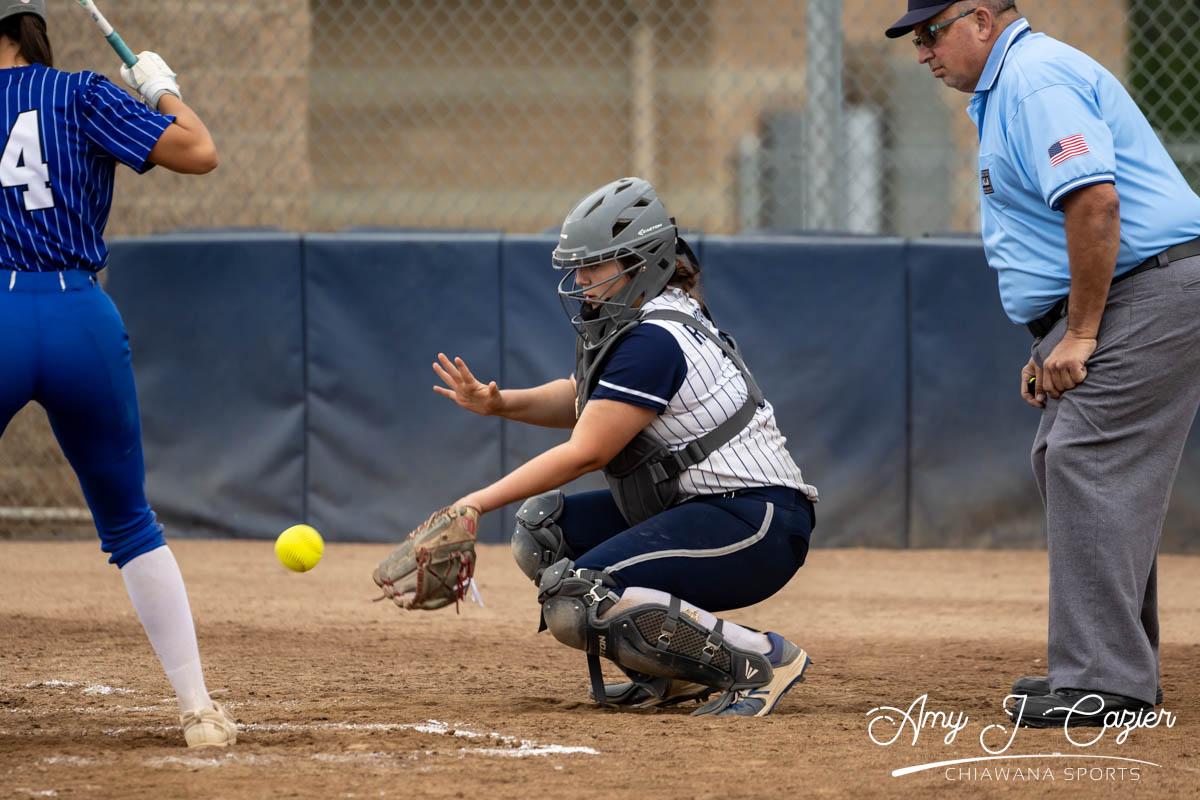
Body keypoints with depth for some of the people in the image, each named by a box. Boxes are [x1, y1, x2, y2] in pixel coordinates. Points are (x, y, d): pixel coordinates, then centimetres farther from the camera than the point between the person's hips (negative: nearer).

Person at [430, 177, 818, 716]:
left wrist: (476, 503, -19)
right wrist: (497, 403, 6)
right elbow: (581, 399, 25)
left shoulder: (654, 340, -19)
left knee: (579, 603, -22)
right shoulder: (644, 319, 12)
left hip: (758, 529, -11)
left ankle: (762, 660, -14)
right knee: (542, 527, 12)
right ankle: (672, 674, 11)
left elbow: (585, 453, -20)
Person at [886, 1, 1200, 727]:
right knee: (1064, 463, 16)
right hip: (1109, 300, 11)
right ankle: (1115, 667, 22)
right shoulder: (1005, 89, 21)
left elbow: (1094, 202, -26)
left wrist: (1078, 335, -22)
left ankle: (1104, 681, -20)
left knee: (1090, 466, -16)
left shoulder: (1035, 77, -14)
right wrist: (1052, 342, 18)